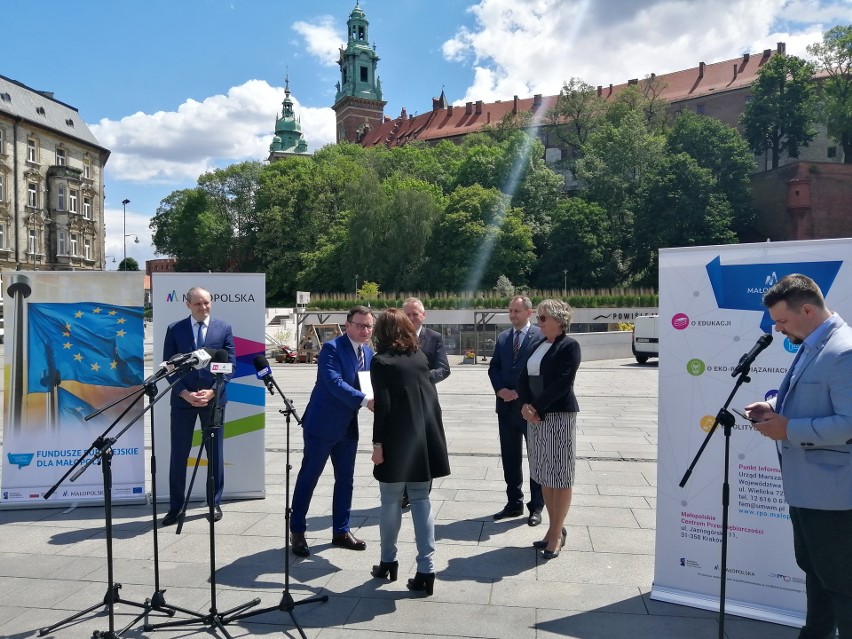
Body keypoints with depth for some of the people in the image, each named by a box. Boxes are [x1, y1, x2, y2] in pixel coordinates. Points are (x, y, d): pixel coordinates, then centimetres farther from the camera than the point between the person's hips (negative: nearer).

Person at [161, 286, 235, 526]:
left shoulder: (224, 328, 2)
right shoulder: (174, 329, 3)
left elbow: (230, 365, 0)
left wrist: (211, 391, -11)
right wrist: (184, 393, -11)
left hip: (214, 399, 0)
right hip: (182, 399, 0)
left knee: (215, 452, 8)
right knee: (179, 454, 5)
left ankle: (215, 503, 20)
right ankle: (175, 507, 15)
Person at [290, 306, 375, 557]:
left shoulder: (368, 352, 7)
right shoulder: (332, 348, -17)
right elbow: (334, 383, -29)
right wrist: (365, 401, -39)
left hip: (348, 426, 7)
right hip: (322, 424, -7)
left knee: (345, 480, 13)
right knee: (308, 478, 4)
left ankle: (341, 531, 27)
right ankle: (297, 531, 18)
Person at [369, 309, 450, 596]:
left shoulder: (381, 361, -7)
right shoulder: (420, 357, 9)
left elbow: (383, 405, -14)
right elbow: (431, 396, 11)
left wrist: (378, 443, -9)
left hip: (397, 440, -5)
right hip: (423, 437, 5)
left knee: (390, 501, 10)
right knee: (421, 500, 8)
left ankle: (388, 562, 24)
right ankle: (426, 570, 6)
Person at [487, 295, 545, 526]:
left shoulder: (540, 336, -8)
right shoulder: (503, 337, 11)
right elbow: (493, 367, 12)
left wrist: (519, 392, -16)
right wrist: (500, 389, -6)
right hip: (506, 406, 6)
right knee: (510, 458, 12)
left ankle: (536, 507, 15)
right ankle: (514, 503, 24)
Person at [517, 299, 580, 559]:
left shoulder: (569, 346, -8)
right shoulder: (537, 344, 13)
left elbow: (563, 382, -17)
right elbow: (524, 377, 9)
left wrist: (537, 408, -16)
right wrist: (525, 406, -7)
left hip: (559, 415, -7)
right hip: (535, 416, 7)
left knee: (560, 474, -1)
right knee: (544, 474, 11)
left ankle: (557, 533, 9)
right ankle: (554, 527, 23)